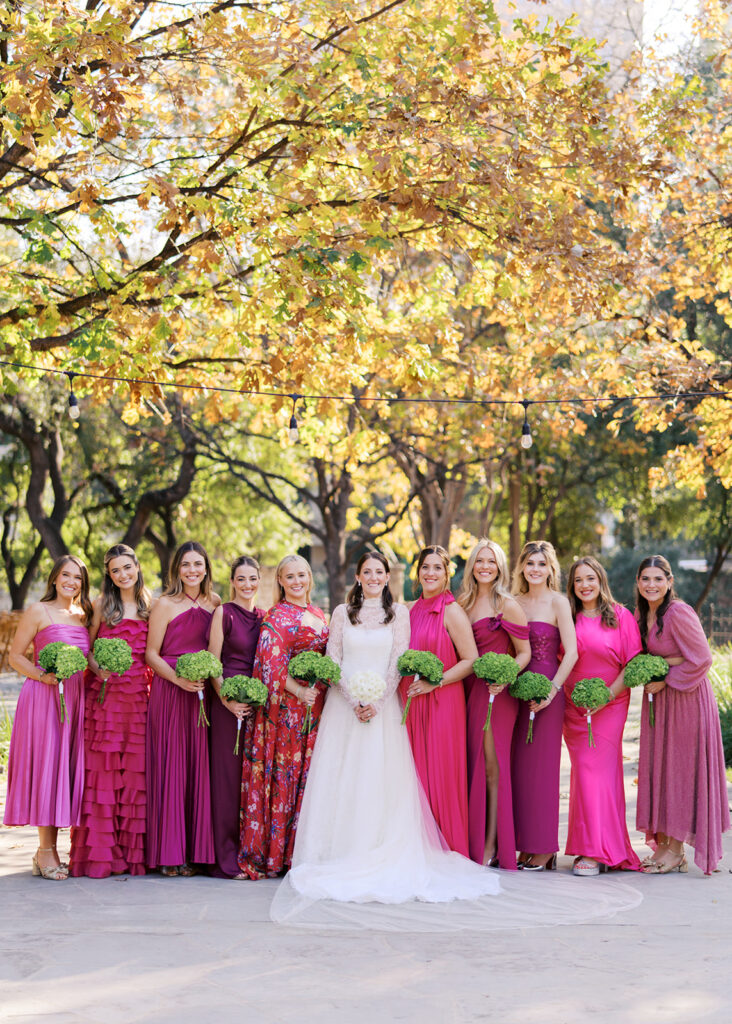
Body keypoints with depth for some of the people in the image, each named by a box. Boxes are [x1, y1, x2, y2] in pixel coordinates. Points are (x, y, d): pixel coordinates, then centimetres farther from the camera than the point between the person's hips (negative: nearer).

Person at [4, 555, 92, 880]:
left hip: (75, 699, 6)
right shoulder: (38, 611, 0)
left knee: (68, 767, 4)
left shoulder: (83, 615, 17)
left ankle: (48, 850, 11)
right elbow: (15, 656, -1)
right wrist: (42, 675, -15)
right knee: (45, 765, -5)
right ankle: (46, 852, 0)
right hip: (43, 697, -6)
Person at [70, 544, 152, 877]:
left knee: (135, 770, 0)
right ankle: (100, 851, -1)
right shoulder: (103, 605, 7)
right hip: (105, 693, -2)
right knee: (103, 768, -4)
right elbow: (87, 646, 6)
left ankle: (132, 850, 6)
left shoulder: (150, 607, 13)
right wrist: (98, 669, -12)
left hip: (139, 694, 2)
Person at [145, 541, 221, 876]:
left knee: (199, 766, 3)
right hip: (169, 692, -4)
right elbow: (151, 653, -3)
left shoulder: (214, 603, 12)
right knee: (170, 766, -4)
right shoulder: (165, 604, -2)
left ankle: (196, 849, 9)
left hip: (203, 693, 4)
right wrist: (178, 679, -16)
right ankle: (168, 853, 0)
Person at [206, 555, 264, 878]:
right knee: (228, 774, -4)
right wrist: (226, 699, -15)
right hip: (230, 702, -5)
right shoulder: (224, 613, -2)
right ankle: (227, 859, 1)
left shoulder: (264, 617, 13)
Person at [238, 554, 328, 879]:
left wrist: (322, 684, 4)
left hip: (316, 700, 6)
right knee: (284, 770, -6)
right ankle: (274, 851, -1)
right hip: (287, 703, -6)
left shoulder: (318, 614, 16)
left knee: (308, 769, 6)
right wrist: (299, 691, -21)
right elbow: (271, 662, -14)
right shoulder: (276, 617, -5)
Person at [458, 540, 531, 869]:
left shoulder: (507, 604, -5)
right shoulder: (463, 602, 13)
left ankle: (491, 845, 1)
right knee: (472, 765, 5)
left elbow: (524, 653, -4)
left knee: (492, 766, -4)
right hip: (468, 688, 6)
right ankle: (473, 841, 12)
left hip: (496, 691, -6)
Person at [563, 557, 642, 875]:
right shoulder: (569, 618, 9)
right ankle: (592, 847, 7)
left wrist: (607, 696, -12)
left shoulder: (620, 616, -1)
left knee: (597, 769, -9)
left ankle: (595, 851, -5)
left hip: (610, 704, -3)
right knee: (584, 771, 1)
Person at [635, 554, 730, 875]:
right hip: (657, 699, 8)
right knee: (656, 769, 8)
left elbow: (701, 659, -18)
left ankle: (677, 851, 5)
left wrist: (665, 680, -13)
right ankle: (661, 845, 15)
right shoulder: (641, 612, 5)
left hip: (685, 699, -8)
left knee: (681, 771, -2)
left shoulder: (679, 613, -19)